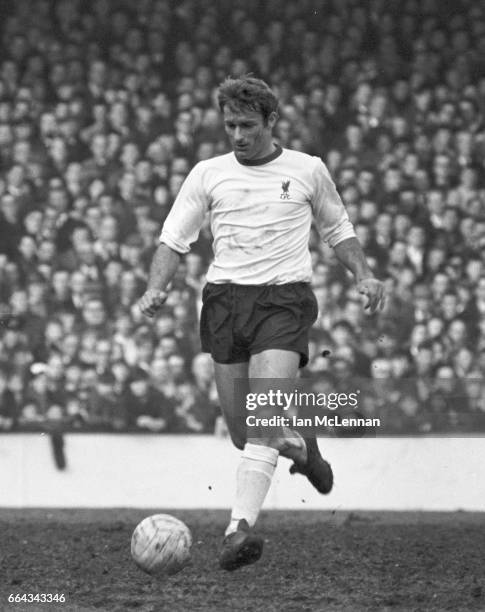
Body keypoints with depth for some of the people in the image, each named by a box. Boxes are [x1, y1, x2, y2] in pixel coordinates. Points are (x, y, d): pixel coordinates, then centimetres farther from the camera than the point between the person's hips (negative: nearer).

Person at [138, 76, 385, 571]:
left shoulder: (308, 171, 7)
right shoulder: (208, 174, 9)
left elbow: (337, 229, 21)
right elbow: (174, 238, 9)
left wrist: (363, 276, 6)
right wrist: (156, 289, -8)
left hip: (284, 298, -3)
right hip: (224, 300, 3)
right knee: (242, 432, 4)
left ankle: (240, 528, -29)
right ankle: (301, 448, 38)